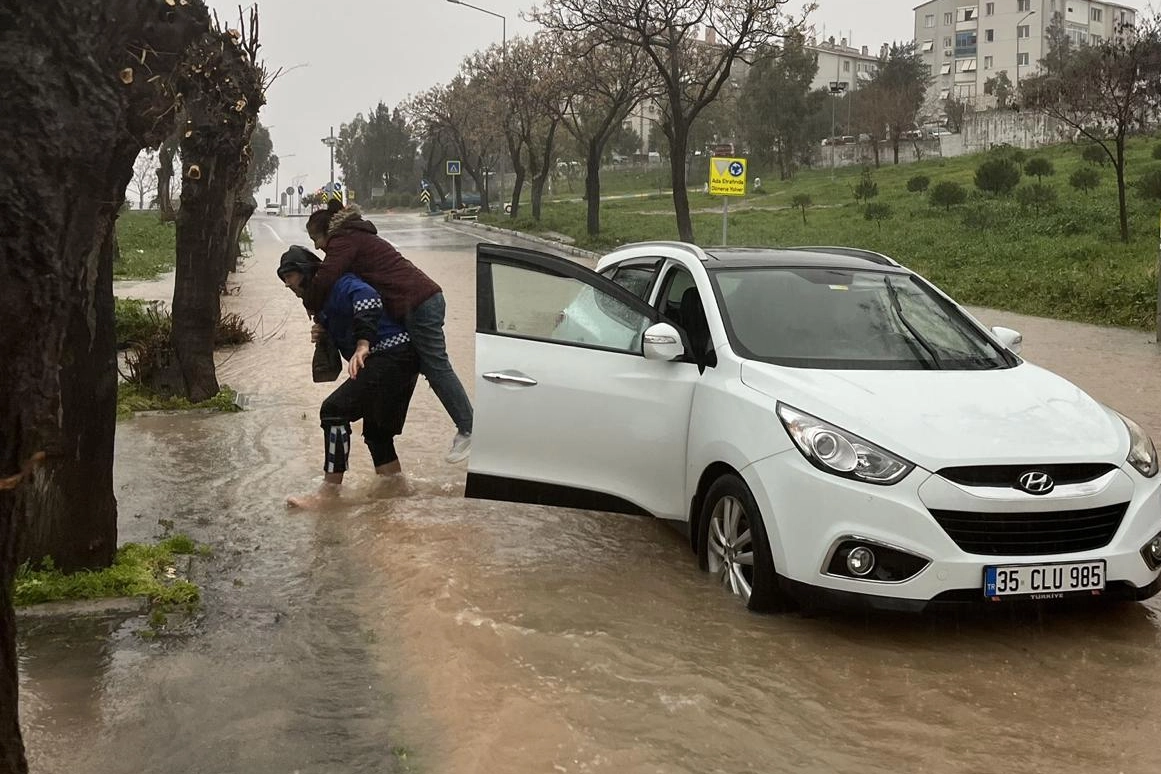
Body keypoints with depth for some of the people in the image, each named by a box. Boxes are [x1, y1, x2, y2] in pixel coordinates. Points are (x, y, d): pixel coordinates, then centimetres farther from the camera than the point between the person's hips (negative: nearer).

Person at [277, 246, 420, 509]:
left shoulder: (339, 284, -10)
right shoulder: (323, 298, 22)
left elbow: (368, 298, -29)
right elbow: (343, 334, 27)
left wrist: (362, 346, -39)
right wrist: (322, 333, 5)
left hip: (390, 356, -11)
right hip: (399, 360, 11)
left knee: (335, 410, -14)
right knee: (376, 430, 18)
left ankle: (330, 490, -11)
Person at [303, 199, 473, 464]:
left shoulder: (343, 241, -4)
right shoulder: (358, 237, 29)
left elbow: (325, 280, -17)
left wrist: (311, 306, 3)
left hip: (417, 305, -10)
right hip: (427, 297, 10)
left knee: (437, 368, -7)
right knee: (433, 368, 13)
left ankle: (469, 431, -4)